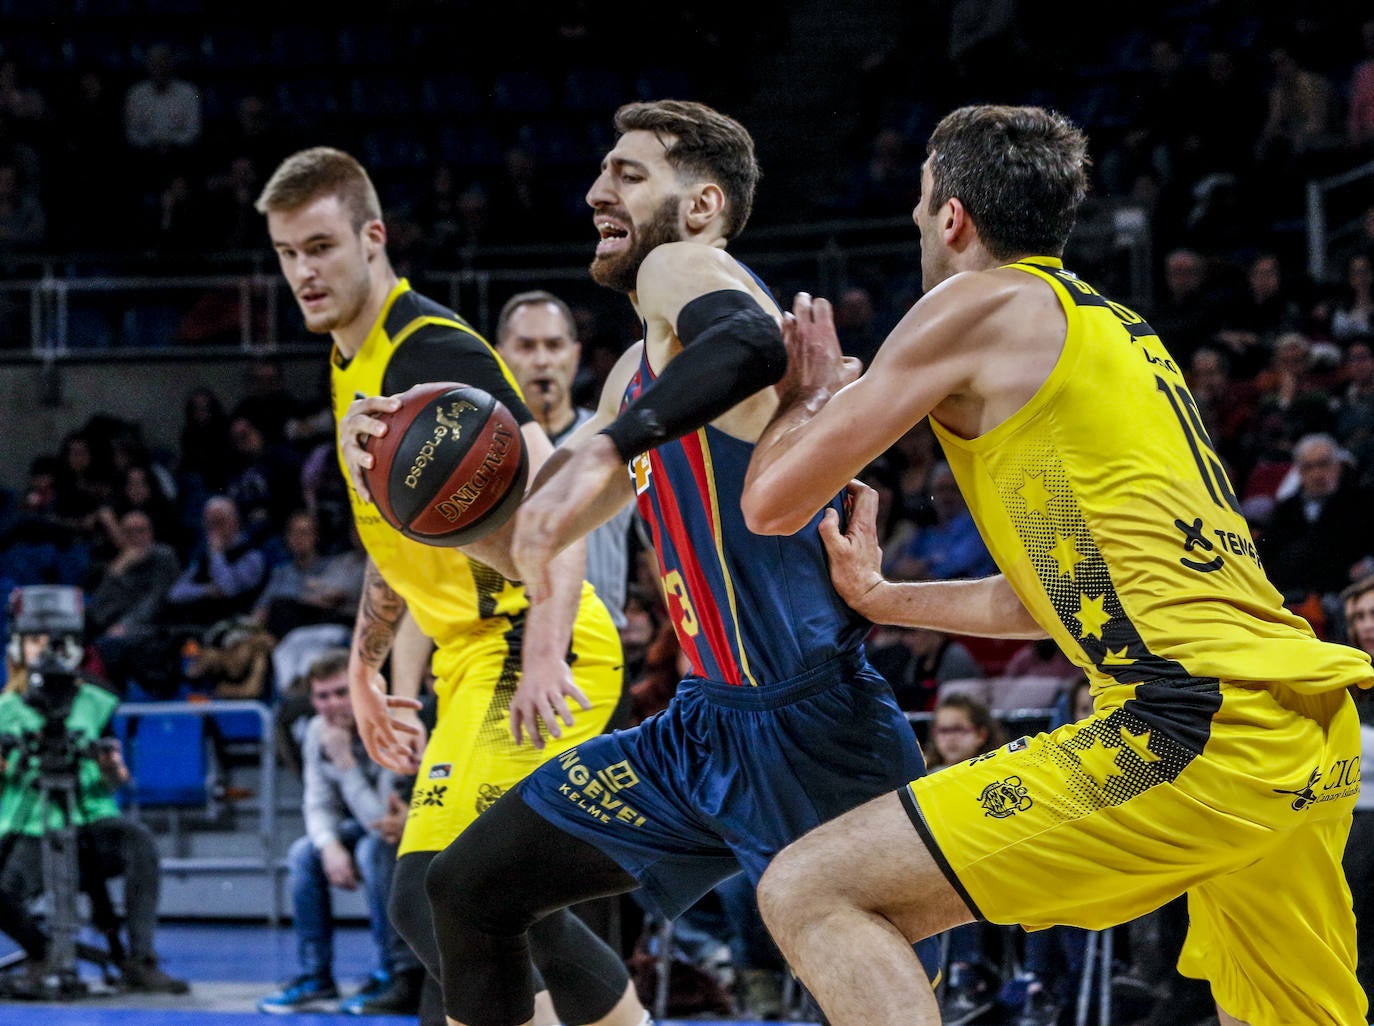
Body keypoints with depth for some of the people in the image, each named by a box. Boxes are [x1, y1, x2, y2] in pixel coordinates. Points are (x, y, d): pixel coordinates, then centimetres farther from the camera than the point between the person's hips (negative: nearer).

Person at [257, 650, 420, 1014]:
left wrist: (345, 761, -36)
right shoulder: (318, 732, -6)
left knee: (374, 849, -33)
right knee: (304, 855, -11)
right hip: (365, 831, 7)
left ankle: (398, 974, -25)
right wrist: (331, 847, -22)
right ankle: (314, 979, -7)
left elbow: (381, 821, -32)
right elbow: (319, 806, -2)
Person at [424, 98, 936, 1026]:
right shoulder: (639, 367, 19)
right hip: (709, 722, 10)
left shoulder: (682, 268, -8)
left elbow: (754, 341, -34)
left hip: (807, 721, -10)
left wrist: (605, 450, -42)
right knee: (469, 890, 10)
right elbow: (531, 535, 27)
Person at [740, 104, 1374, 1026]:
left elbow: (774, 503, 5)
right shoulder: (1115, 329, 26)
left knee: (810, 894, -8)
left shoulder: (979, 305, 3)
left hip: (1198, 733, -9)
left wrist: (809, 395, 25)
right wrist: (880, 598, 46)